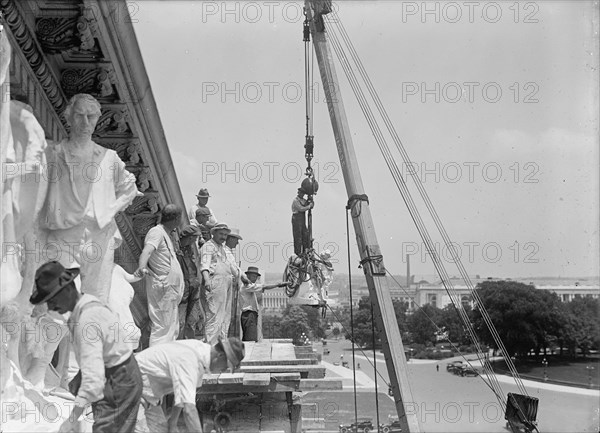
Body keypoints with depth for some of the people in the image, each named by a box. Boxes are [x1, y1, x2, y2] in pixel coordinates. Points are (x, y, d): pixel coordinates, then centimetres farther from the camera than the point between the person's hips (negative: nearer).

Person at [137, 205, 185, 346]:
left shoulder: (165, 234, 17)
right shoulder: (156, 232, -13)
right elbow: (147, 250, -32)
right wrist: (142, 267, -50)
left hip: (171, 290, 10)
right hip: (163, 288, -10)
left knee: (172, 329, 16)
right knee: (163, 327, -12)